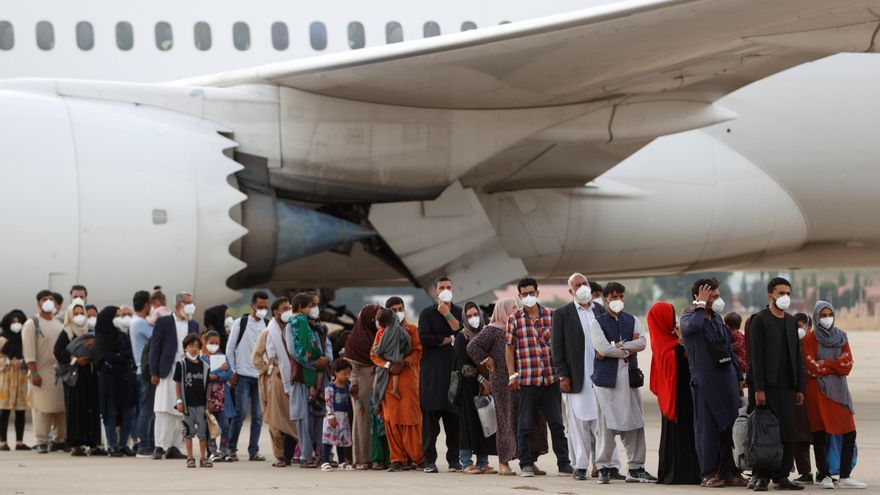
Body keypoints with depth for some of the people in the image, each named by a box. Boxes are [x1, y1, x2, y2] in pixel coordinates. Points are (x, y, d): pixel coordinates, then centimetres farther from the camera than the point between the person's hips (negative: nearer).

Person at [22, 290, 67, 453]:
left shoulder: (59, 324, 16)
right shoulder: (32, 324, -2)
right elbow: (29, 351, -8)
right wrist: (34, 372, -15)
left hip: (60, 372, 5)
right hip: (41, 372, -5)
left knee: (61, 407, 3)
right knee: (42, 409, -6)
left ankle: (59, 440, 11)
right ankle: (41, 442, -2)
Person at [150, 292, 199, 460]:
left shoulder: (193, 325, 15)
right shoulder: (163, 322, 2)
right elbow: (155, 347, 0)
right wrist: (154, 373, -6)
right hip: (168, 373, -4)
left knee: (181, 412, 3)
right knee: (164, 410, -8)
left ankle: (174, 447, 8)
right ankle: (159, 447, -7)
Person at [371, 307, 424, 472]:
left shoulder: (410, 329, 6)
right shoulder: (380, 333, 17)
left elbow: (417, 351, -1)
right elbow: (374, 354, 8)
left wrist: (403, 363, -17)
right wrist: (388, 365, -10)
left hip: (408, 377, -3)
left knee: (410, 418, -7)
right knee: (391, 420, -2)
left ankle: (418, 458, -2)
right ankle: (398, 459, 1)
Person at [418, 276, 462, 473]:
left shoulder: (459, 313, 15)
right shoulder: (427, 313, 8)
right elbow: (424, 338, -7)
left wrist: (447, 314, -6)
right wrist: (448, 340, -5)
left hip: (454, 368, 2)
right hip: (432, 370, -2)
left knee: (454, 416, -1)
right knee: (430, 415, -5)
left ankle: (454, 459, 4)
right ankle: (430, 460, -2)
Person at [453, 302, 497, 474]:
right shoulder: (462, 337, -3)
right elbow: (463, 365, -10)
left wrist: (487, 383, 0)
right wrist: (482, 379, -13)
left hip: (485, 385, 5)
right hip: (468, 386, -5)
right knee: (469, 422, -7)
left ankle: (482, 462, 4)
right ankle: (466, 463, -4)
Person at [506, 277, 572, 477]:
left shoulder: (551, 316, 6)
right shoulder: (514, 319, 2)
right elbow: (510, 349, 4)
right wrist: (512, 375, -2)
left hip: (551, 378, 2)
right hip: (527, 379, -1)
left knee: (557, 423, 5)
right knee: (525, 424, 3)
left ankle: (563, 463, 9)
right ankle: (526, 464, 10)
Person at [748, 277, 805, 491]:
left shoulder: (791, 321, 15)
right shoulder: (760, 320, -4)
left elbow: (797, 356, 17)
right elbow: (756, 356, -10)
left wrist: (799, 387, 11)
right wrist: (758, 389, -16)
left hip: (786, 387, 6)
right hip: (767, 386, -6)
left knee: (787, 433, 2)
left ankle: (782, 476, 7)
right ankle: (762, 476, 1)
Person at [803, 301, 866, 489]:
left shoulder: (841, 337, 12)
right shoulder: (809, 339, 0)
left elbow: (848, 364, 1)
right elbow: (812, 367, -9)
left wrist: (825, 364, -8)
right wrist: (836, 365, -4)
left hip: (839, 388, 4)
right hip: (818, 390, -4)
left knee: (850, 432, -5)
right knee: (820, 434, -3)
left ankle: (845, 477, -2)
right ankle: (824, 476, 4)